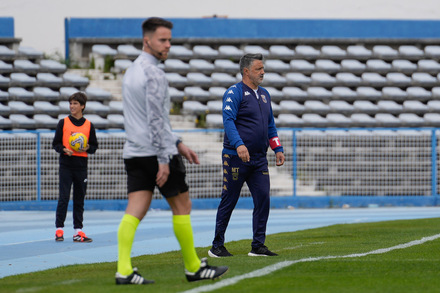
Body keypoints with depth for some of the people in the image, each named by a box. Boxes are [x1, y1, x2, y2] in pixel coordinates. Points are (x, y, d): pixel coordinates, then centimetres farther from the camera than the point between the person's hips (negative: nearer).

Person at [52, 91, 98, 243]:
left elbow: (94, 146, 12)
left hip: (81, 166, 2)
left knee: (79, 199, 4)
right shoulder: (63, 123, 5)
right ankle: (59, 229, -1)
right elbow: (56, 143, 6)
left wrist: (87, 148, -10)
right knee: (64, 197, -6)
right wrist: (64, 150, -14)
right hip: (66, 165, -2)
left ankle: (78, 231, 7)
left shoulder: (89, 125, 9)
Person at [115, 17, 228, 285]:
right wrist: (164, 160, -19)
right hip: (157, 152, -8)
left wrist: (178, 144, 25)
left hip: (135, 152, 8)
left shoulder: (131, 72, 18)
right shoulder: (153, 74, -13)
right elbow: (156, 120, -19)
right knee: (182, 207, 5)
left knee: (135, 211, 0)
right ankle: (193, 268, 13)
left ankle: (124, 270, -12)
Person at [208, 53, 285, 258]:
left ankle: (258, 246, 3)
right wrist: (239, 144, -30)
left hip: (259, 159, 7)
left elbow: (270, 125, 24)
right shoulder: (234, 93, -6)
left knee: (263, 199, -2)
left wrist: (277, 149, 16)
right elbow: (228, 121, -17)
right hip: (236, 158, -7)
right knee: (228, 202, -1)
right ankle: (217, 246, 8)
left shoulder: (264, 94, 17)